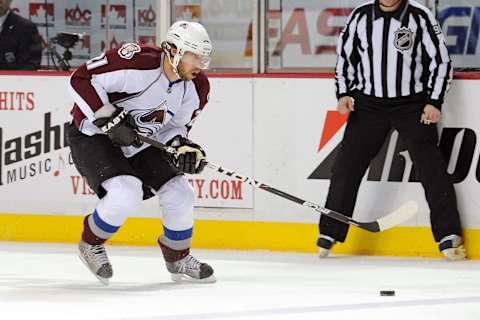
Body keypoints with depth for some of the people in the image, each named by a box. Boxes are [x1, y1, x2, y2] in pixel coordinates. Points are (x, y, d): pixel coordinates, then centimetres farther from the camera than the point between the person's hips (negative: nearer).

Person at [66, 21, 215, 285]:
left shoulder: (196, 88, -6)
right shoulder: (136, 61, -30)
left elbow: (176, 126, 8)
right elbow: (81, 79, -26)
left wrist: (183, 147, -14)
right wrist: (110, 119, -29)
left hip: (140, 144, 7)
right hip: (92, 135, -7)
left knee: (180, 194, -3)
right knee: (126, 192, -28)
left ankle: (178, 258, 23)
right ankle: (91, 244, 1)